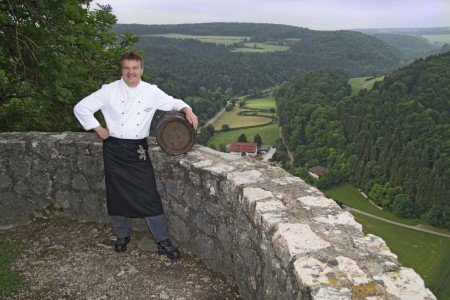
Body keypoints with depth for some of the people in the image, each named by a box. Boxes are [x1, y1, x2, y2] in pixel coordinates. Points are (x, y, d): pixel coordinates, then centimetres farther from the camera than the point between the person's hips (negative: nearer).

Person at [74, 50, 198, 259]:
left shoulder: (151, 92, 0)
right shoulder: (109, 91, -3)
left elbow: (173, 103, 6)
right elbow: (81, 108, 2)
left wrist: (187, 111, -16)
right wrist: (98, 129, -3)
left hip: (138, 150, 0)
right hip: (114, 150, 0)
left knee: (149, 195, -3)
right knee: (117, 194, 9)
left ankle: (163, 241, 8)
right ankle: (122, 235, 31)